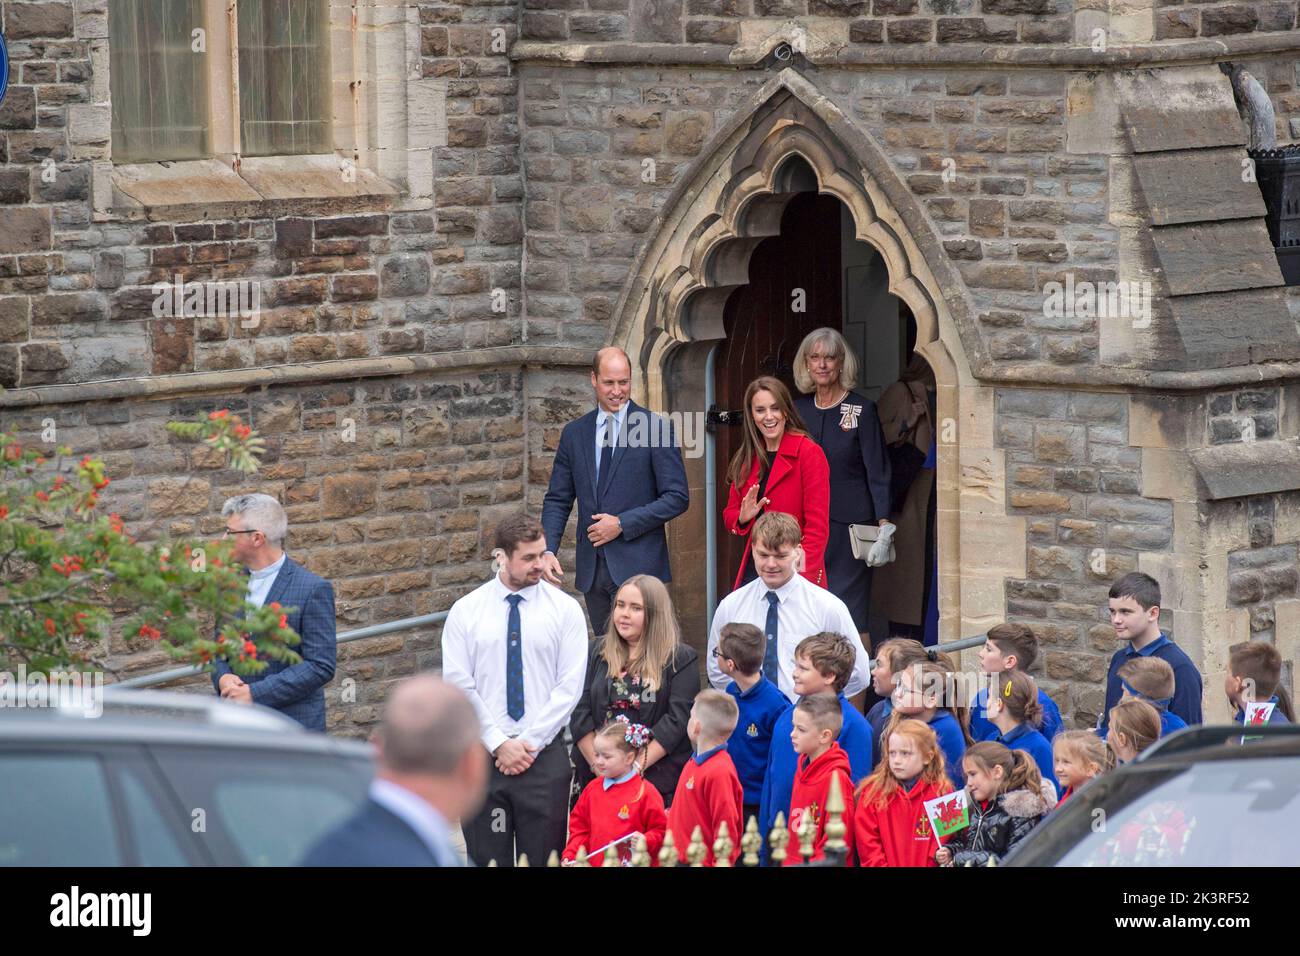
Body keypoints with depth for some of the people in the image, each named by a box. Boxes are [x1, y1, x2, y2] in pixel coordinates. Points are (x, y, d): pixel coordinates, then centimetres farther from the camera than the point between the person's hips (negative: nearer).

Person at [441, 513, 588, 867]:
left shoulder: (564, 609, 2)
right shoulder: (465, 612, 3)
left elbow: (569, 687, -3)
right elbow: (458, 685, -1)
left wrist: (528, 743, -10)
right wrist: (499, 745, -9)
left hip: (544, 754, -1)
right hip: (483, 755, 1)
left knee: (543, 857, 0)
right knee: (488, 856, 3)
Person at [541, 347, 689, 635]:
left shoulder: (657, 428, -2)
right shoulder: (573, 434, 11)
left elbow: (677, 497, -5)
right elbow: (557, 500, 12)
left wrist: (622, 524, -12)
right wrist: (548, 550, -4)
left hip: (637, 566, -5)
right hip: (592, 568, 5)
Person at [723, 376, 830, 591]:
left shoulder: (809, 453, -6)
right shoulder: (747, 459, 13)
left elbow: (817, 525, -9)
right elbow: (730, 515, 19)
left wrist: (804, 578, -17)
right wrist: (743, 518, -5)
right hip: (753, 571, 5)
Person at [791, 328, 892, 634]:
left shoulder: (862, 409, -3)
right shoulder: (799, 409, 10)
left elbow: (877, 470, -5)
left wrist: (883, 519, -14)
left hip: (849, 523, -4)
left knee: (848, 607, -6)